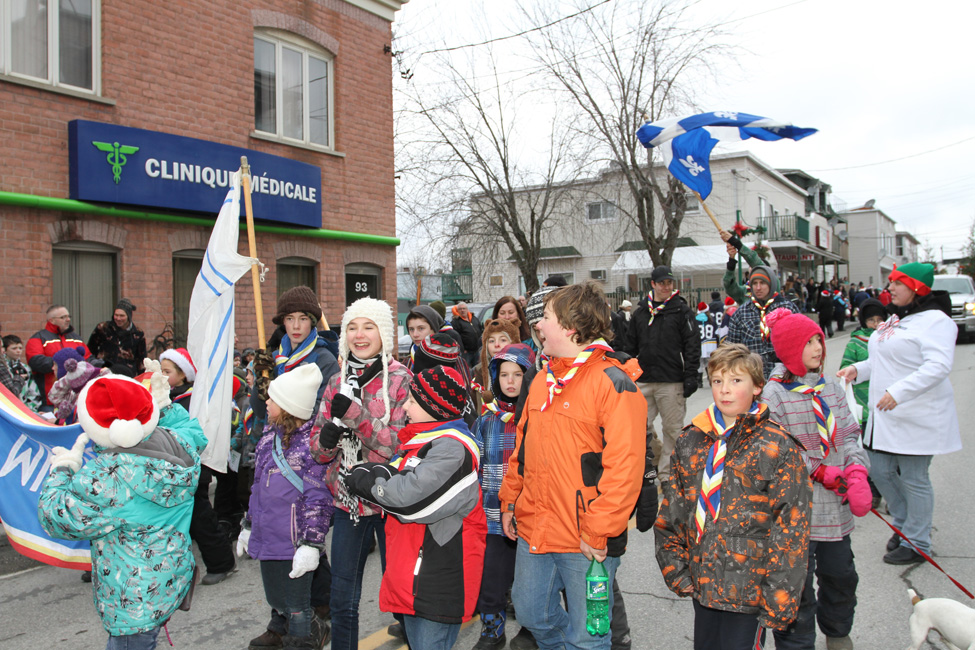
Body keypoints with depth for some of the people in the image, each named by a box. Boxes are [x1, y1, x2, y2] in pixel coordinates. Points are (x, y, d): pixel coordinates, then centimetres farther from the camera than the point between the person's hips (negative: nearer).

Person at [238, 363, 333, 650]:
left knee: (296, 609, 6)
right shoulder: (270, 434, 8)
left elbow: (319, 499, -18)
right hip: (268, 538, 8)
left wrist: (311, 544, -19)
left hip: (294, 543, -8)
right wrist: (248, 525, 22)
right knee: (276, 601, 21)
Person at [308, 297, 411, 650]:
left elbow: (401, 444, -17)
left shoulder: (401, 379, -8)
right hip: (347, 500, 4)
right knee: (342, 600, 14)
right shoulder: (338, 382, 5)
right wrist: (328, 434, -16)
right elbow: (318, 449, 7)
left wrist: (354, 412, -27)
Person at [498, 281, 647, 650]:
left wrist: (598, 531, -19)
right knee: (532, 614, 21)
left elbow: (624, 466, -19)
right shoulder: (543, 380, 9)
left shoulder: (612, 382, -15)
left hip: (586, 540, -7)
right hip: (533, 530, 7)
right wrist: (510, 500, 12)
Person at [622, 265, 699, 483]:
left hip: (672, 382, -4)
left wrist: (690, 376, -11)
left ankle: (667, 472, 13)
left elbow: (693, 345, -4)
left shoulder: (681, 311, 0)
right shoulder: (640, 312, 12)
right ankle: (659, 454, 29)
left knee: (671, 428, 2)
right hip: (644, 382, 4)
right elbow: (630, 346, 17)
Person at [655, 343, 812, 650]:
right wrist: (675, 568, 3)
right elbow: (671, 510, 9)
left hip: (748, 589, -4)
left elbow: (791, 524, -9)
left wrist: (777, 597, -11)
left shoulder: (777, 446, -8)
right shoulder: (690, 440, 5)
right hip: (702, 583, 5)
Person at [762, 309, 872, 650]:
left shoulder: (832, 387, 7)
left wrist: (857, 472, -10)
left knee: (840, 574, 22)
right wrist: (819, 471, -17)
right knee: (797, 583, 4)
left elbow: (849, 434, 7)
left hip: (835, 506, 6)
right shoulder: (772, 395, -13)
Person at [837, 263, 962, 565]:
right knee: (881, 472, 13)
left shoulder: (935, 320, -13)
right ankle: (904, 525, 34)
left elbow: (938, 366, -25)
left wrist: (899, 391, -31)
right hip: (885, 415, 9)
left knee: (914, 479, 2)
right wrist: (857, 369, 6)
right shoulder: (895, 319, 15)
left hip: (917, 416, -9)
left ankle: (917, 543, 17)